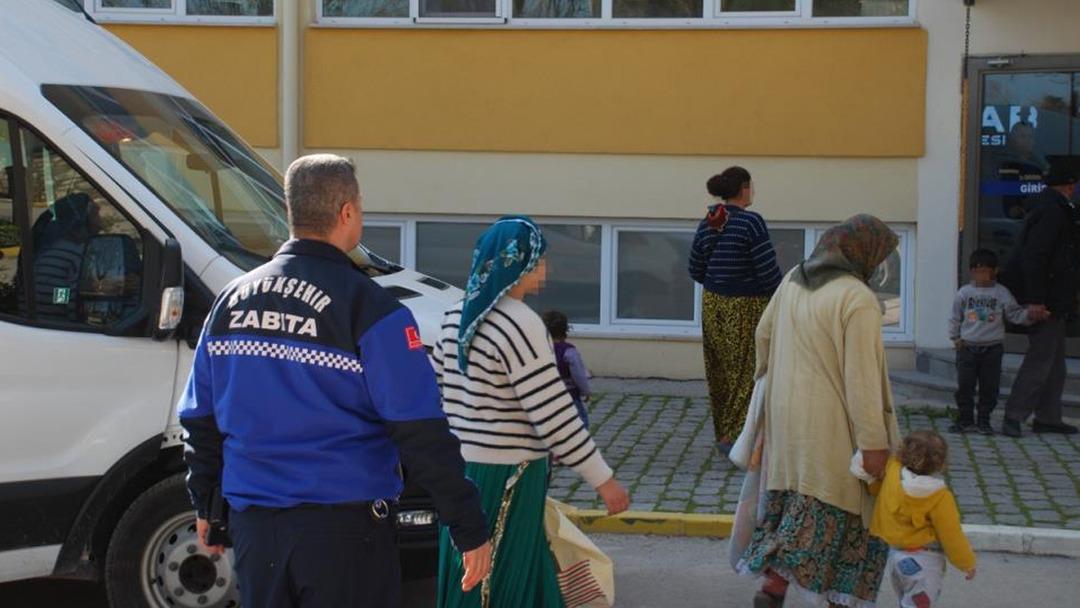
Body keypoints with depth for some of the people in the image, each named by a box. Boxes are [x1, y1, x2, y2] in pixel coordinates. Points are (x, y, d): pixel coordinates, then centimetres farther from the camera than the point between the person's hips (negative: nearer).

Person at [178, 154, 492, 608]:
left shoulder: (232, 300, 7)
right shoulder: (370, 310, -12)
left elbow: (199, 415, 14)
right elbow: (422, 434, -14)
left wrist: (204, 504, 26)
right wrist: (470, 529, -9)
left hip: (253, 520, 6)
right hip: (344, 527, -5)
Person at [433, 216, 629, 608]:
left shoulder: (457, 317, 7)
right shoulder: (520, 324, -18)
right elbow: (552, 415, -19)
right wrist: (603, 480, -13)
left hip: (462, 469, 8)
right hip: (505, 476, -8)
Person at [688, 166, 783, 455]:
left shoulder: (706, 224, 2)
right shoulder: (751, 222, -17)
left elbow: (696, 271, 9)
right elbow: (768, 271, -17)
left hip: (713, 305, 7)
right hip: (746, 308, -7)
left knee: (720, 372, 15)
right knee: (747, 372, 2)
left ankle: (723, 434, 24)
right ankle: (734, 436, 0)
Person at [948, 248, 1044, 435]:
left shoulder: (1002, 293, 2)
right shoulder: (964, 293, 4)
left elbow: (1015, 314, 2)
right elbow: (955, 318, 11)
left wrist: (1029, 314, -14)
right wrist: (955, 338, 7)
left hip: (992, 348, 0)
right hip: (967, 347, 0)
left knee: (989, 387, 3)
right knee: (964, 385, 0)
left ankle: (984, 421, 14)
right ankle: (965, 420, 11)